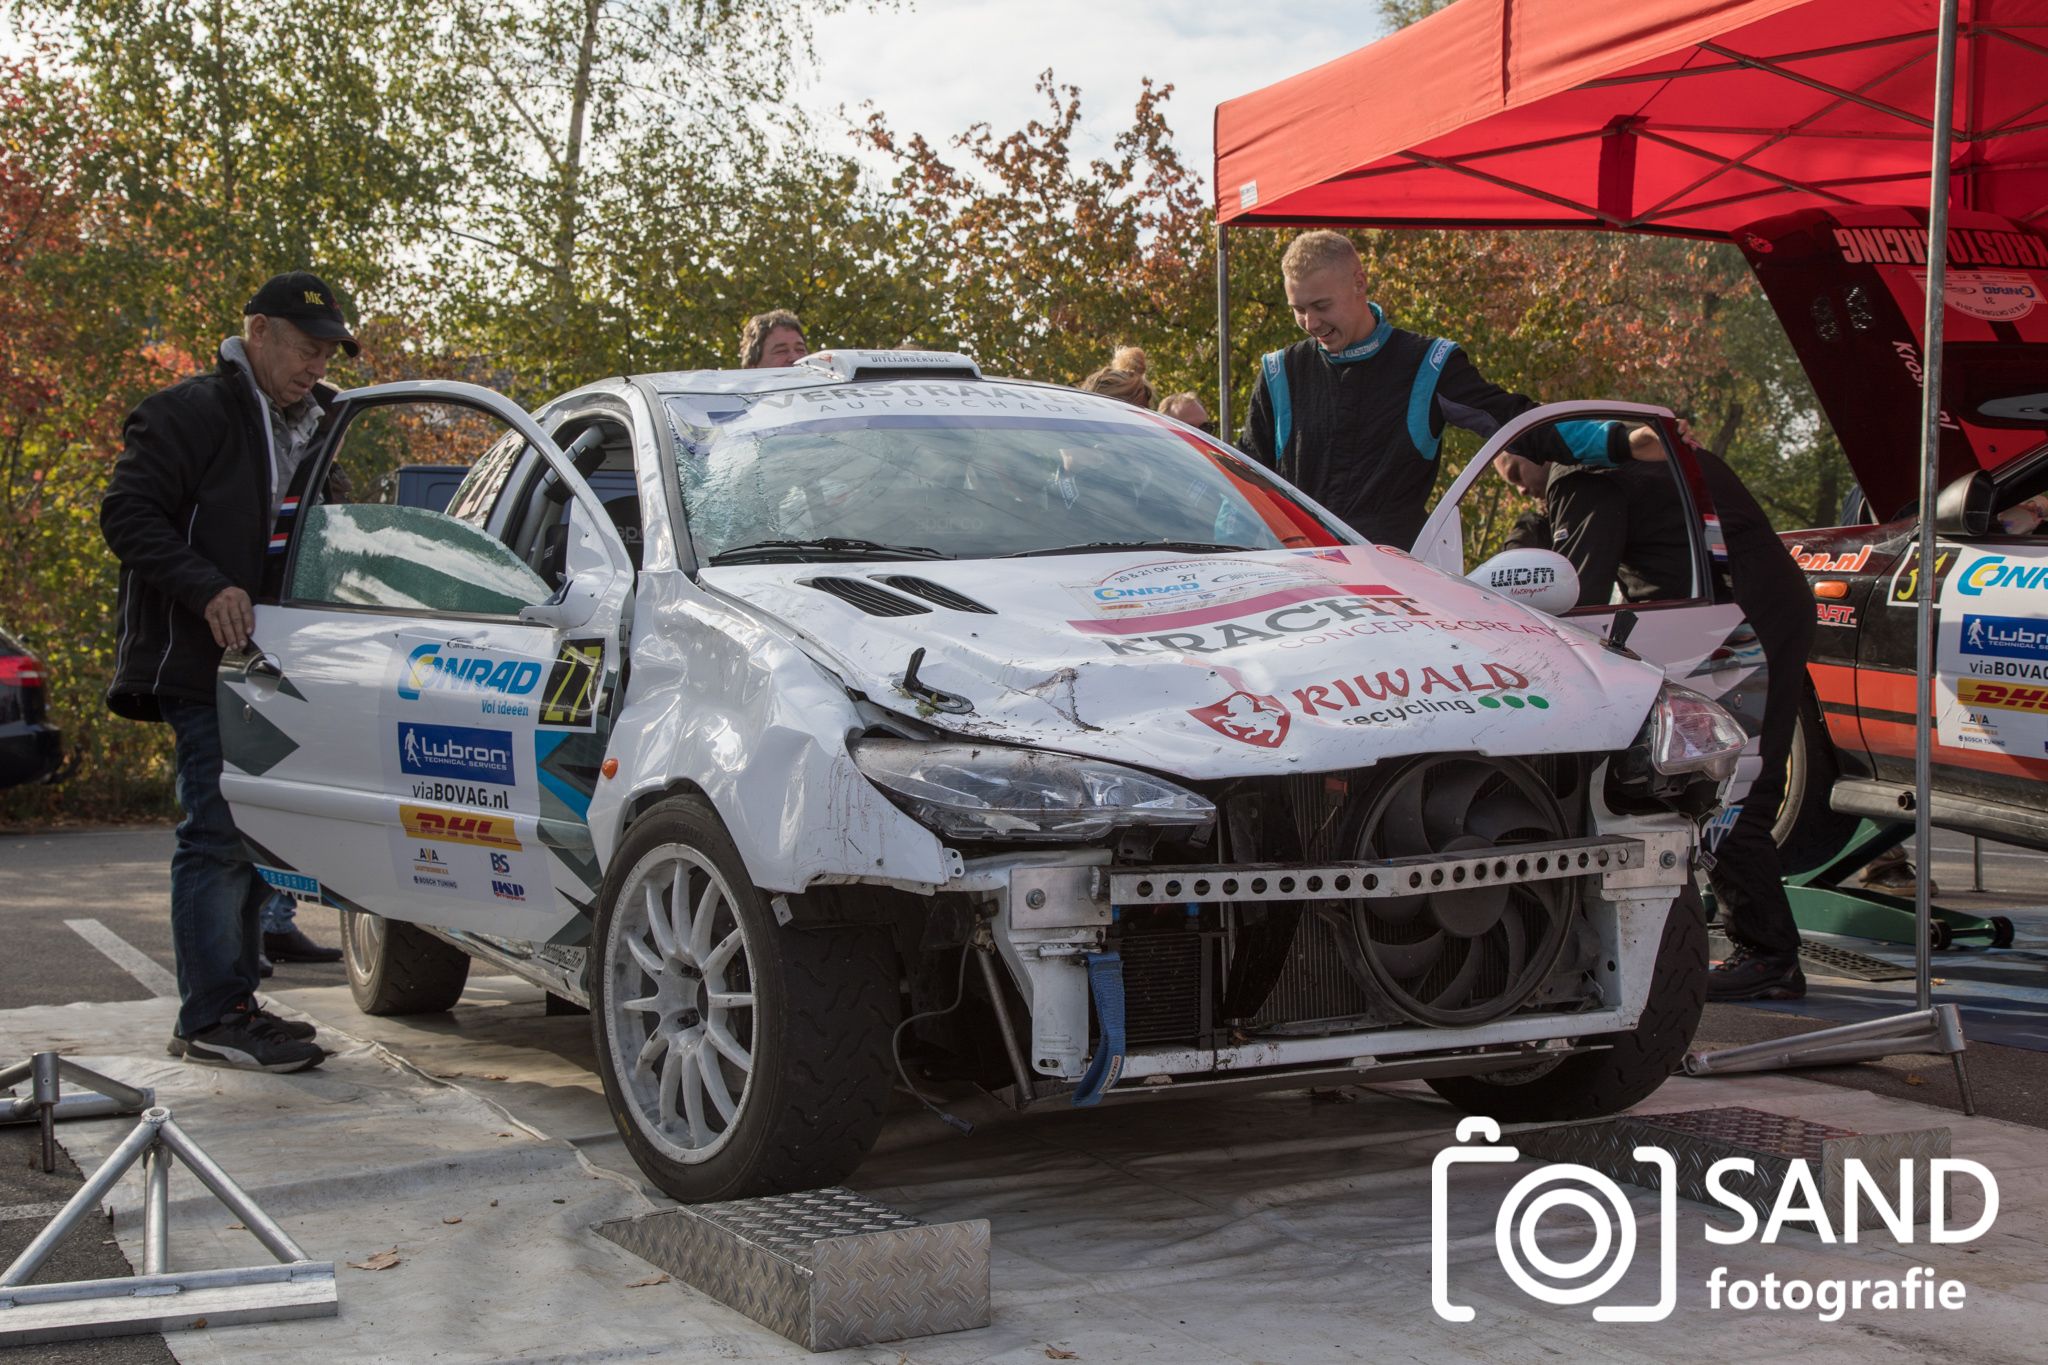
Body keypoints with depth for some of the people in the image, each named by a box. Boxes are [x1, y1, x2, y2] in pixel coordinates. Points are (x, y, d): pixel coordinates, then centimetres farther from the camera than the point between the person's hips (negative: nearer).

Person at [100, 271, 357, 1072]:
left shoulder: (309, 428, 19)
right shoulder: (192, 415, -7)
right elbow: (127, 515, -14)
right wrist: (208, 590, -24)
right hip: (202, 665, -9)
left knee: (254, 836, 12)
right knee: (219, 838, -10)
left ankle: (231, 1003, 20)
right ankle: (212, 1019, -7)